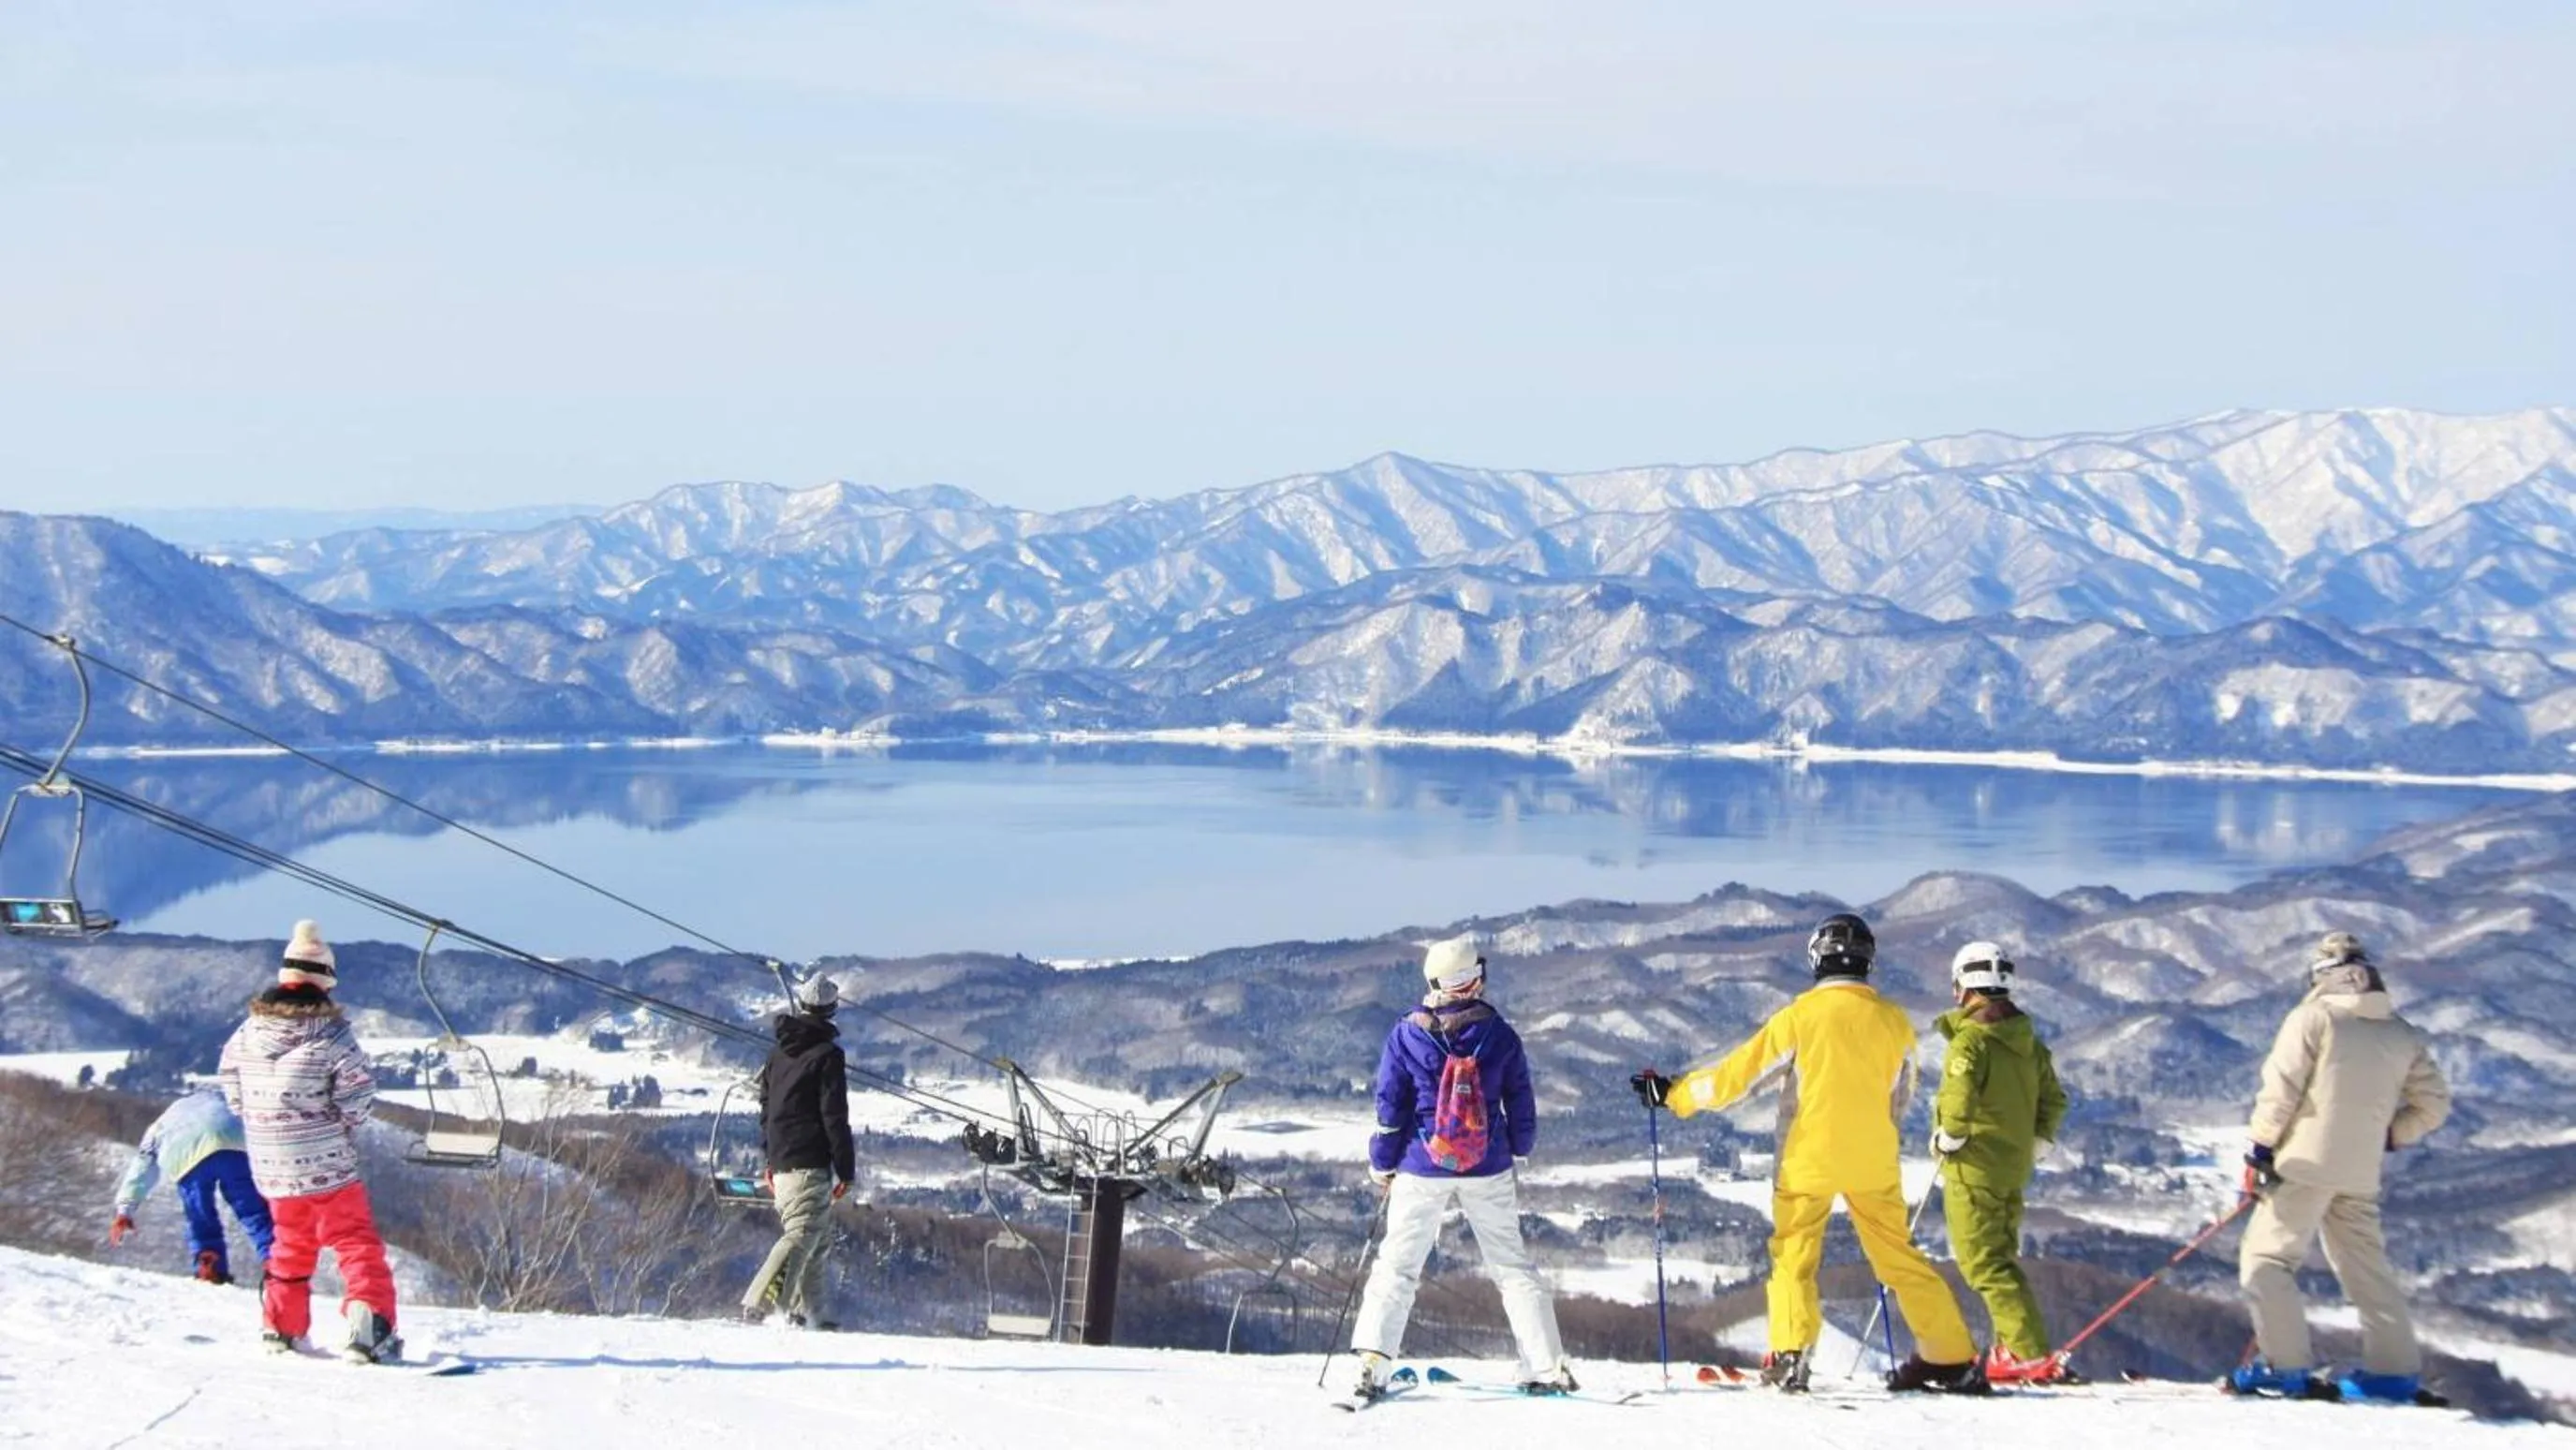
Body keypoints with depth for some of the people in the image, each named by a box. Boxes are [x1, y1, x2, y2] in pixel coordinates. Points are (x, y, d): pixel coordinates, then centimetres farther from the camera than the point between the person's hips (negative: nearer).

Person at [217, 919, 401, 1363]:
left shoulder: (247, 1033, -2)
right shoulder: (332, 1036, -17)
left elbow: (234, 1094, 8)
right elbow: (358, 1101, -13)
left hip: (272, 1172, 5)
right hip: (329, 1168, -5)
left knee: (291, 1247, 24)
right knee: (358, 1246, 2)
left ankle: (281, 1329, 28)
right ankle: (370, 1330, -11)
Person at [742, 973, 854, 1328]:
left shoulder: (778, 1052, 15)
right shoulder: (827, 1055, -9)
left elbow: (766, 1108, 20)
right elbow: (835, 1116, -11)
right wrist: (846, 1168, -7)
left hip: (781, 1161, 8)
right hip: (810, 1162, -8)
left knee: (817, 1237, 17)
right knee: (802, 1235, -14)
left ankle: (806, 1312, 16)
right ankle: (757, 1306, -26)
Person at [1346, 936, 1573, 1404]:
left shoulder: (1405, 1035, -8)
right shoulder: (1499, 1033, -5)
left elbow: (1390, 1107, -4)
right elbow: (1521, 1105, 4)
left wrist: (1381, 1165, 10)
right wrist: (1519, 1154, 22)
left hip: (1422, 1171, -1)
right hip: (1489, 1172, 1)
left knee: (1397, 1265, 6)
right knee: (1512, 1264, 11)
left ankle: (1372, 1364, -7)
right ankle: (1548, 1367, 8)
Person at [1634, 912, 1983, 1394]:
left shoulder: (1802, 1015, -10)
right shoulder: (1894, 1020, 0)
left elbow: (1738, 1072, -6)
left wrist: (1673, 1095, 6)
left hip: (1810, 1155, -3)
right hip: (1873, 1160, 3)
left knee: (1794, 1255, 7)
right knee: (1898, 1255, 11)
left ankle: (1790, 1356, -9)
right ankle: (1951, 1359, 12)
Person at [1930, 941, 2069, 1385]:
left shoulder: (1970, 1039, -15)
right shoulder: (2029, 1041, 10)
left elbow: (1959, 1098, -26)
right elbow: (2054, 1100, 13)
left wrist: (1946, 1140, -10)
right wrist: (2035, 1142, 19)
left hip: (1975, 1166, -8)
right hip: (2015, 1167, 8)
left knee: (1984, 1261, -7)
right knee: (2001, 1256, 18)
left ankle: (2031, 1355, -14)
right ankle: (2014, 1348, 18)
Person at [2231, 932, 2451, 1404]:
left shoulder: (2313, 1018, -5)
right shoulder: (2402, 1034, 11)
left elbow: (2280, 1089, -11)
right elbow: (2433, 1104, 12)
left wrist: (2260, 1149, -4)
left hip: (2307, 1163, -6)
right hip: (2362, 1174, 6)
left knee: (2265, 1259, -1)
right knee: (2366, 1266, 15)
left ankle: (2285, 1366, -10)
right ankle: (2395, 1370, 13)